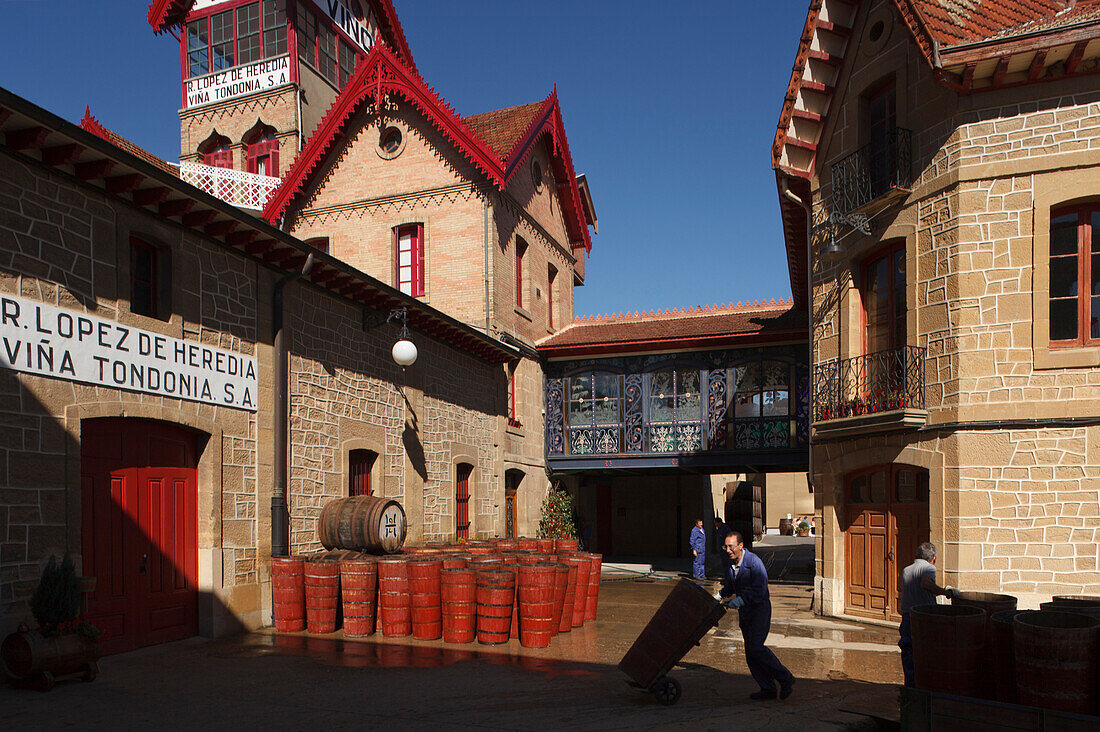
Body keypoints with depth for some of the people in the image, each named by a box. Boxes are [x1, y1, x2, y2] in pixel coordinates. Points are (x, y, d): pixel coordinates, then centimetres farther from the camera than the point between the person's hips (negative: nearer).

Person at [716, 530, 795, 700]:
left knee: (755, 647, -16)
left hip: (760, 609, -8)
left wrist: (739, 601, -29)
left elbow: (759, 591, -25)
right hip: (744, 610, 8)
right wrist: (717, 597, 5)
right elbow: (729, 586, 18)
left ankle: (785, 678, 1)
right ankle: (768, 688, 15)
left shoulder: (754, 562, -20)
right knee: (750, 651, 6)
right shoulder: (729, 561, 3)